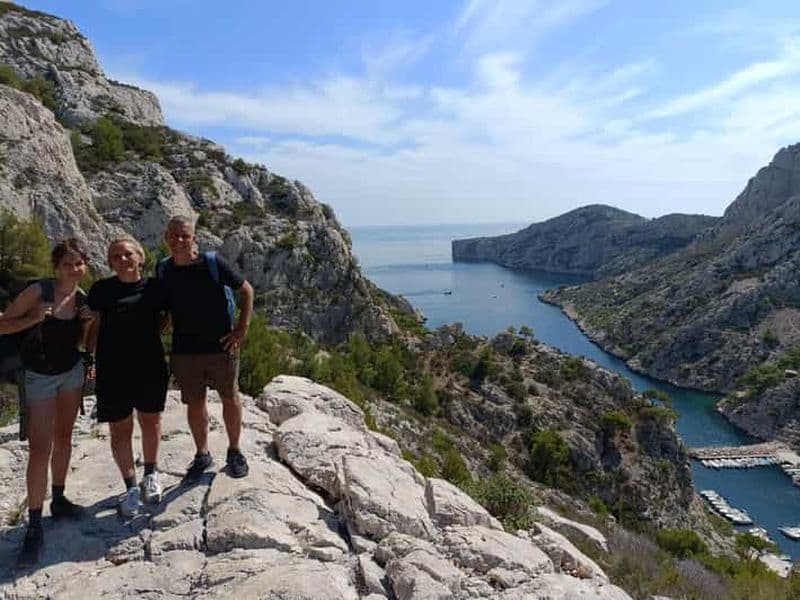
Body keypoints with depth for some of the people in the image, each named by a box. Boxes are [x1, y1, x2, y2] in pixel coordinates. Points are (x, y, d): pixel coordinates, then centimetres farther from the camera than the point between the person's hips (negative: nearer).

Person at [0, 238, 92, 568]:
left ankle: (59, 500, 30)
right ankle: (34, 526, 0)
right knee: (40, 449, -8)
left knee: (63, 436, 15)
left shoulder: (82, 297, -2)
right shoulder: (39, 291, -18)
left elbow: (80, 342, 8)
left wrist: (87, 323, -10)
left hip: (72, 371, 5)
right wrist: (34, 319, -28)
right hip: (40, 376, -5)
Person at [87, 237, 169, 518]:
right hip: (113, 371, -1)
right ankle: (131, 487, 21)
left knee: (151, 421, 14)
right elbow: (93, 326, 1)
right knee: (120, 429, 6)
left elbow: (166, 315, 15)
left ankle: (151, 474, 35)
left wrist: (151, 335, 2)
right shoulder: (101, 290, -2)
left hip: (151, 368, 1)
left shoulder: (154, 287, 0)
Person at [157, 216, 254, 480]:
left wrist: (242, 329, -8)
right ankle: (202, 455, 31)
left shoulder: (213, 262, -10)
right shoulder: (163, 270, 1)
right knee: (194, 403, 12)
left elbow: (246, 290, -3)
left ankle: (234, 451, 28)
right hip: (184, 349, 3)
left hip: (221, 346, -2)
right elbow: (160, 309, 16)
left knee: (230, 398, 8)